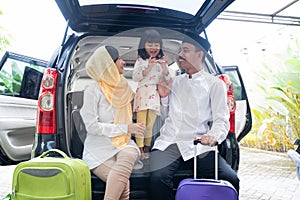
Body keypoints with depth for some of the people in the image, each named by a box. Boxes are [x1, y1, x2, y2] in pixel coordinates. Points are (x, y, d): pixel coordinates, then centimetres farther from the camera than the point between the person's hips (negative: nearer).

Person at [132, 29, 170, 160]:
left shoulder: (161, 61, 11)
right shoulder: (141, 61, 1)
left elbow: (167, 79, 6)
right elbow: (135, 78, -8)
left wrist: (164, 67, -11)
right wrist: (148, 68, -17)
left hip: (155, 96, 3)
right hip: (143, 94, -3)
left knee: (150, 124, 8)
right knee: (141, 123, -4)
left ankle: (147, 149, 17)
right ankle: (140, 149, 3)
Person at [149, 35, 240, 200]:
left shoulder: (215, 84, 8)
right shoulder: (174, 82, 21)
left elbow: (221, 119, -1)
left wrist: (213, 136, -22)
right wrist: (164, 97, 7)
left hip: (198, 145, -2)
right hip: (168, 143, 3)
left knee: (230, 179, -24)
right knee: (158, 177, -28)